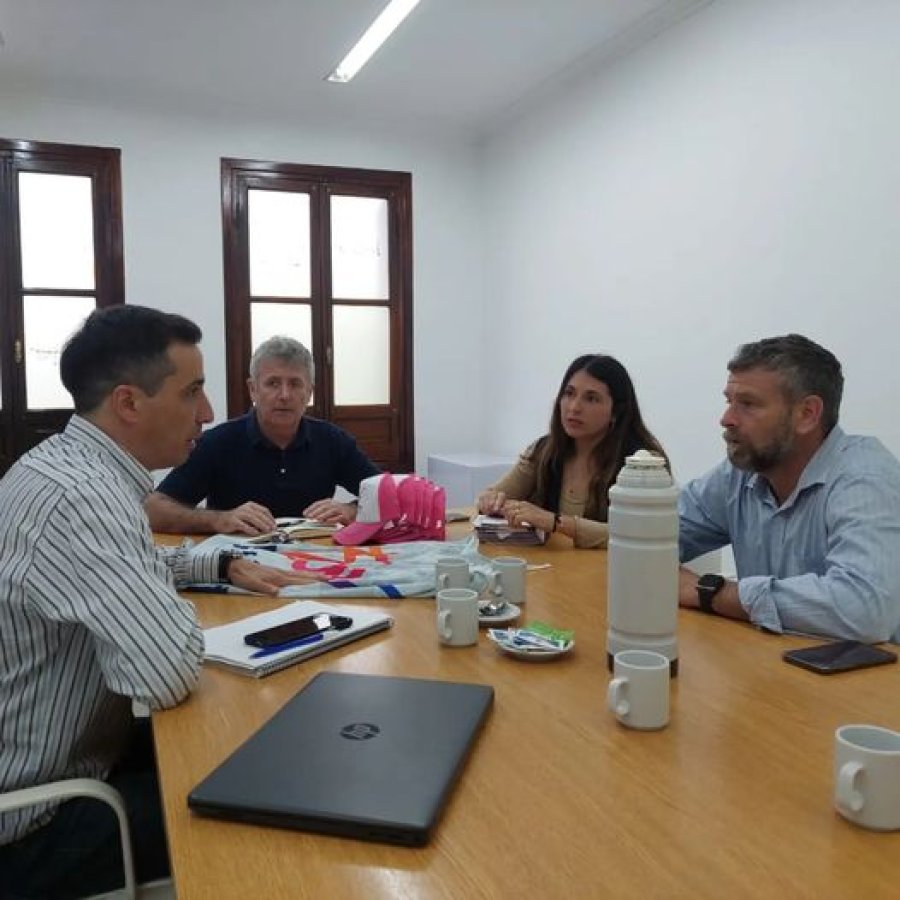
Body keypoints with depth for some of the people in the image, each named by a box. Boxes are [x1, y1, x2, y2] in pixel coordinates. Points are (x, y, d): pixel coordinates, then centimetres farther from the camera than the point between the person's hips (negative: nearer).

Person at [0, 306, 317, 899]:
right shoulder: (77, 497, -31)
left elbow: (130, 566, 23)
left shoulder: (76, 465, 2)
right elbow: (171, 675, -38)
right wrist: (182, 607, -15)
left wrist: (226, 565, 9)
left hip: (72, 752, 9)